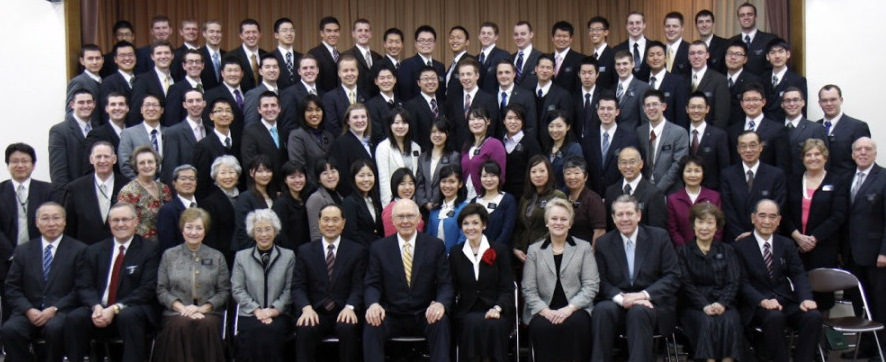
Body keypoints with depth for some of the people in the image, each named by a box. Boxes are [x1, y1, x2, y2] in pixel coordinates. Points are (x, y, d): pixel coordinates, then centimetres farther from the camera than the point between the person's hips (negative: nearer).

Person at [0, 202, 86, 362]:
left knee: (55, 328, -36)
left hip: (62, 312, -2)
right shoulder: (23, 251, 15)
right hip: (29, 312, 3)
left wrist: (54, 309, -13)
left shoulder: (79, 250, 6)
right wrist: (28, 310, -8)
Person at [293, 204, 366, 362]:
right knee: (304, 330, -33)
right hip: (315, 312, 1)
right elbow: (298, 286, 5)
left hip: (344, 313, 0)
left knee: (348, 329, -34)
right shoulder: (305, 251, 12)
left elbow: (359, 285, 2)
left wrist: (350, 307, -18)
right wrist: (307, 307, -15)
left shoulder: (357, 251, 9)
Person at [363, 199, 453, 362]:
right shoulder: (378, 248, 6)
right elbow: (372, 285, 3)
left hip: (425, 316, 0)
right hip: (391, 316, 0)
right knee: (371, 325, -30)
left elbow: (445, 284, 0)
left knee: (441, 322, -32)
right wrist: (373, 304, -22)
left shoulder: (436, 246, 4)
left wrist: (441, 304, -23)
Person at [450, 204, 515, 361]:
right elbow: (452, 289, 11)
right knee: (473, 324, -33)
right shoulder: (455, 253, 14)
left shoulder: (499, 250, 8)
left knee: (494, 325, -34)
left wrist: (497, 308, -17)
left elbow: (507, 288, 2)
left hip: (495, 311, -1)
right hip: (467, 312, 1)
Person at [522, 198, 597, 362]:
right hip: (544, 311, 0)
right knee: (541, 327, -33)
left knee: (575, 324, -34)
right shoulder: (534, 250, 14)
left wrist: (569, 308, -12)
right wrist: (545, 310, -12)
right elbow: (528, 289, 6)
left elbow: (591, 286, 3)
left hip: (575, 309, 0)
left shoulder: (584, 247, 12)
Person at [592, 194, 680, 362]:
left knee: (638, 311, -36)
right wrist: (621, 298, -18)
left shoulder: (659, 237, 6)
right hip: (618, 305, 2)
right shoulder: (603, 243, 10)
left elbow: (673, 277, -1)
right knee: (602, 310, -32)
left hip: (653, 303, -1)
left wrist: (644, 295, -15)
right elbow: (601, 282, 3)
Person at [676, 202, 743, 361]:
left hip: (722, 304, 1)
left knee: (730, 321, -32)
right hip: (694, 306, -1)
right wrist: (705, 305, -16)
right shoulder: (683, 251, 13)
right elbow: (685, 284, 0)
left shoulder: (727, 251, 18)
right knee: (707, 322, -33)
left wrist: (722, 303, -15)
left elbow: (734, 282, 6)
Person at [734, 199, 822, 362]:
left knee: (813, 316, -25)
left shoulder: (787, 244, 16)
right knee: (775, 316, -36)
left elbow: (798, 275, 5)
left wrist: (806, 298, -16)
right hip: (758, 305, -4)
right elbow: (743, 282, -6)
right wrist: (763, 301, -24)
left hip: (787, 302, 4)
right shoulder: (741, 246, 3)